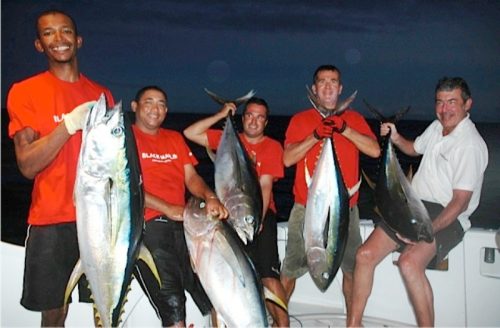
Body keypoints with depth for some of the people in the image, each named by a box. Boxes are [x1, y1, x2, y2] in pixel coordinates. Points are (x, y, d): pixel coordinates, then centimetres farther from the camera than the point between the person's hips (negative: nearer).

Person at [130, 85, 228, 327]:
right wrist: (167, 209, -14)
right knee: (172, 307, -9)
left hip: (183, 224, 5)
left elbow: (191, 177, 14)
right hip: (147, 226, -5)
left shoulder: (175, 138, 23)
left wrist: (210, 198, -8)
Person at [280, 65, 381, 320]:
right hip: (307, 208, -1)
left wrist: (345, 129, -14)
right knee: (291, 269, 3)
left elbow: (375, 150, -4)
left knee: (353, 268, 6)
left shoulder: (354, 119, 10)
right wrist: (314, 136, -16)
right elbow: (287, 159, -6)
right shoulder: (300, 120, 6)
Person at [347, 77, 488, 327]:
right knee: (365, 255, -8)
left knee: (409, 262, -35)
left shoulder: (471, 145, -14)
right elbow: (414, 149, 33)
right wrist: (395, 138, 11)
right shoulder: (436, 127, 10)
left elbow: (461, 202, -17)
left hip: (445, 217, -7)